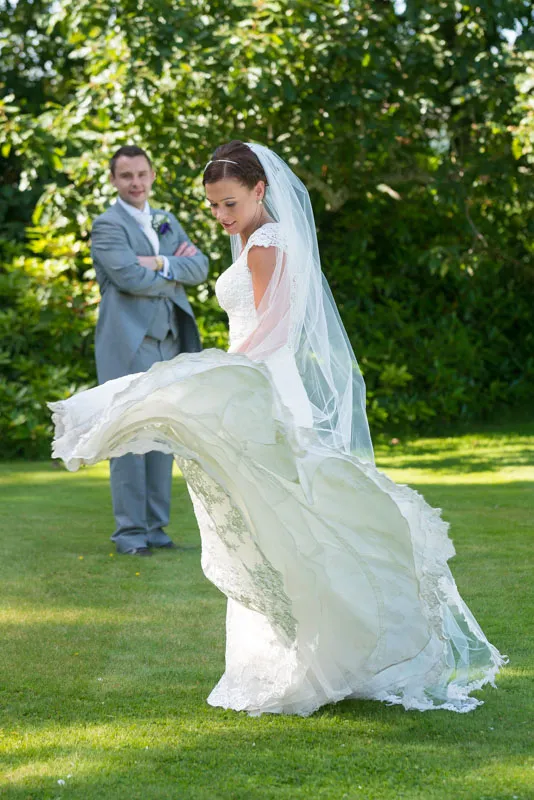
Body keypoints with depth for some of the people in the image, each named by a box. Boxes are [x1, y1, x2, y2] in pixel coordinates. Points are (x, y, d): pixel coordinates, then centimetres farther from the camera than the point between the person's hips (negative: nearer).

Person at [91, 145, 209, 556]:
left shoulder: (168, 222, 19)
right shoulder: (108, 226, -3)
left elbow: (200, 267, 6)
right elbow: (130, 277, -17)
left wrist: (160, 263, -10)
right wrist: (177, 269, -4)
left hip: (167, 340, 7)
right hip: (129, 343, -7)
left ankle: (155, 526, 13)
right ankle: (130, 530, -3)